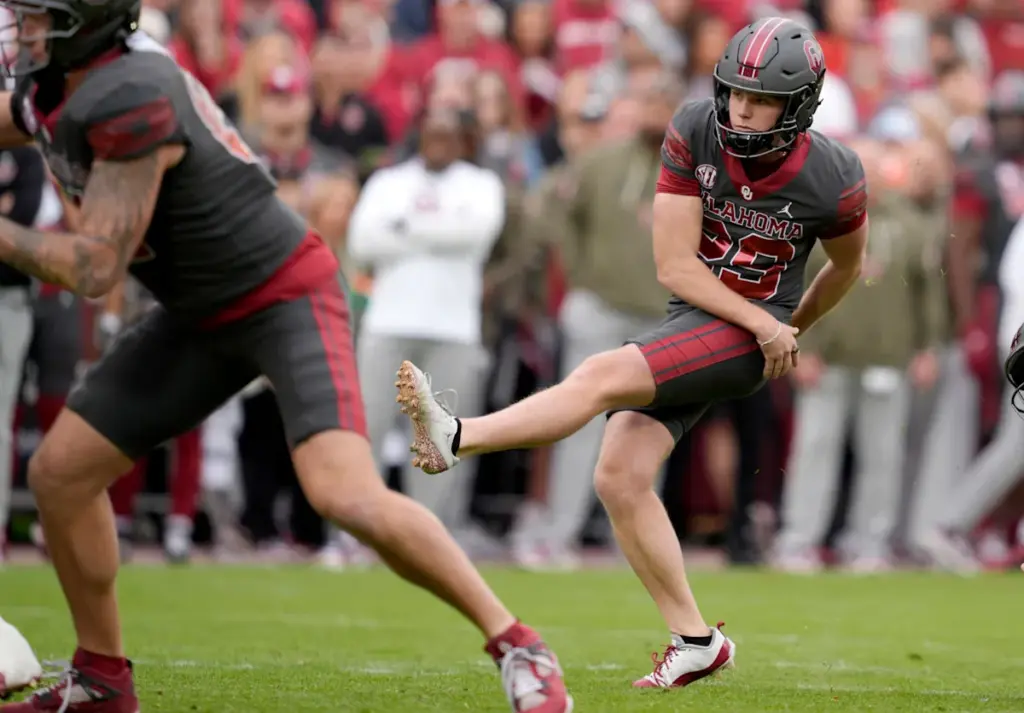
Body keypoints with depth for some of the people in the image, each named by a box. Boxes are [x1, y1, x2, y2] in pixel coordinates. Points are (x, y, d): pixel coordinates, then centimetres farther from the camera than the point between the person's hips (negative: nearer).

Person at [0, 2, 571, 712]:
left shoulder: (129, 99, -27)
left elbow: (96, 268, -24)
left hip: (285, 299, -9)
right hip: (201, 317, 9)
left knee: (346, 494, -26)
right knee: (60, 471, 5)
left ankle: (518, 647, -13)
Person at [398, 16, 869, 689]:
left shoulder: (832, 178, -14)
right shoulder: (694, 132, -11)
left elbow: (847, 265, 10)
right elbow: (674, 265, -9)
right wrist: (761, 325, -16)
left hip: (752, 336, -5)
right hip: (691, 317, 5)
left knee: (603, 376, -27)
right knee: (620, 478, -7)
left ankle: (455, 437, -35)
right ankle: (694, 640, 0)